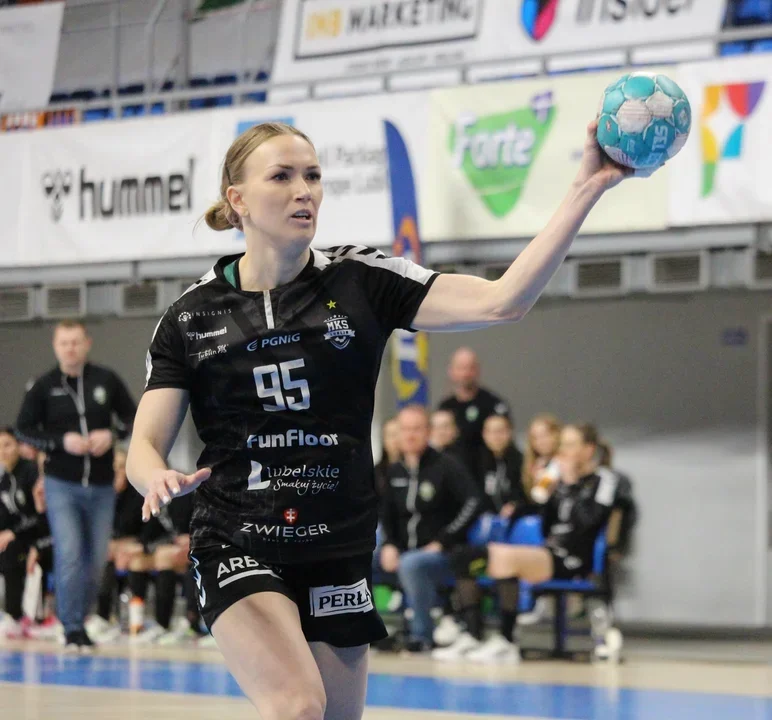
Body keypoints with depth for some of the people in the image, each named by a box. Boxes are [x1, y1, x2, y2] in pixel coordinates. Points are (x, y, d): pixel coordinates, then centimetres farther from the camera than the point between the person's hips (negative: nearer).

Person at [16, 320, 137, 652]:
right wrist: (62, 441, -15)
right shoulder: (43, 386, -2)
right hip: (62, 484, -2)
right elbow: (24, 429, 0)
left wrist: (112, 434, -11)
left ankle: (80, 618, 25)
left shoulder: (107, 380, 1)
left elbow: (132, 417, 10)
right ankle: (73, 629, -6)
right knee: (69, 556, -12)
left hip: (101, 485, 2)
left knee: (96, 559, 7)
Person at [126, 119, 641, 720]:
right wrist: (160, 480, -25)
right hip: (236, 550, -2)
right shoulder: (190, 318, 1)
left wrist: (587, 190, -20)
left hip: (339, 555, 2)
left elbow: (499, 301, -10)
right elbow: (145, 446, 0)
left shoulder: (362, 283, 0)